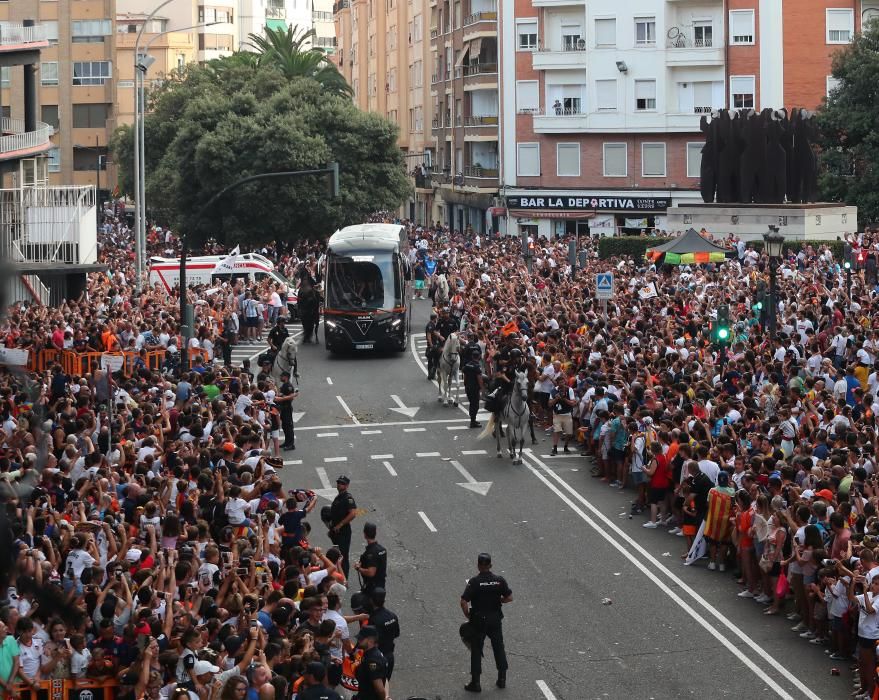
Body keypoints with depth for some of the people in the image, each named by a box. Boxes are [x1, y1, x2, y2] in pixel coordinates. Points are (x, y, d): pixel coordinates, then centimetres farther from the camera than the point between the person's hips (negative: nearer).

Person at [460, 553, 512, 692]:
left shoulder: (474, 582, -15)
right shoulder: (499, 580, -6)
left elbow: (463, 602, -19)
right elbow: (509, 597, -2)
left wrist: (468, 616, -3)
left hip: (478, 620, -3)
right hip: (496, 620, 3)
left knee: (476, 651, 6)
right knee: (499, 648, 17)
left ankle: (475, 683, 7)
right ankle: (502, 679, 23)